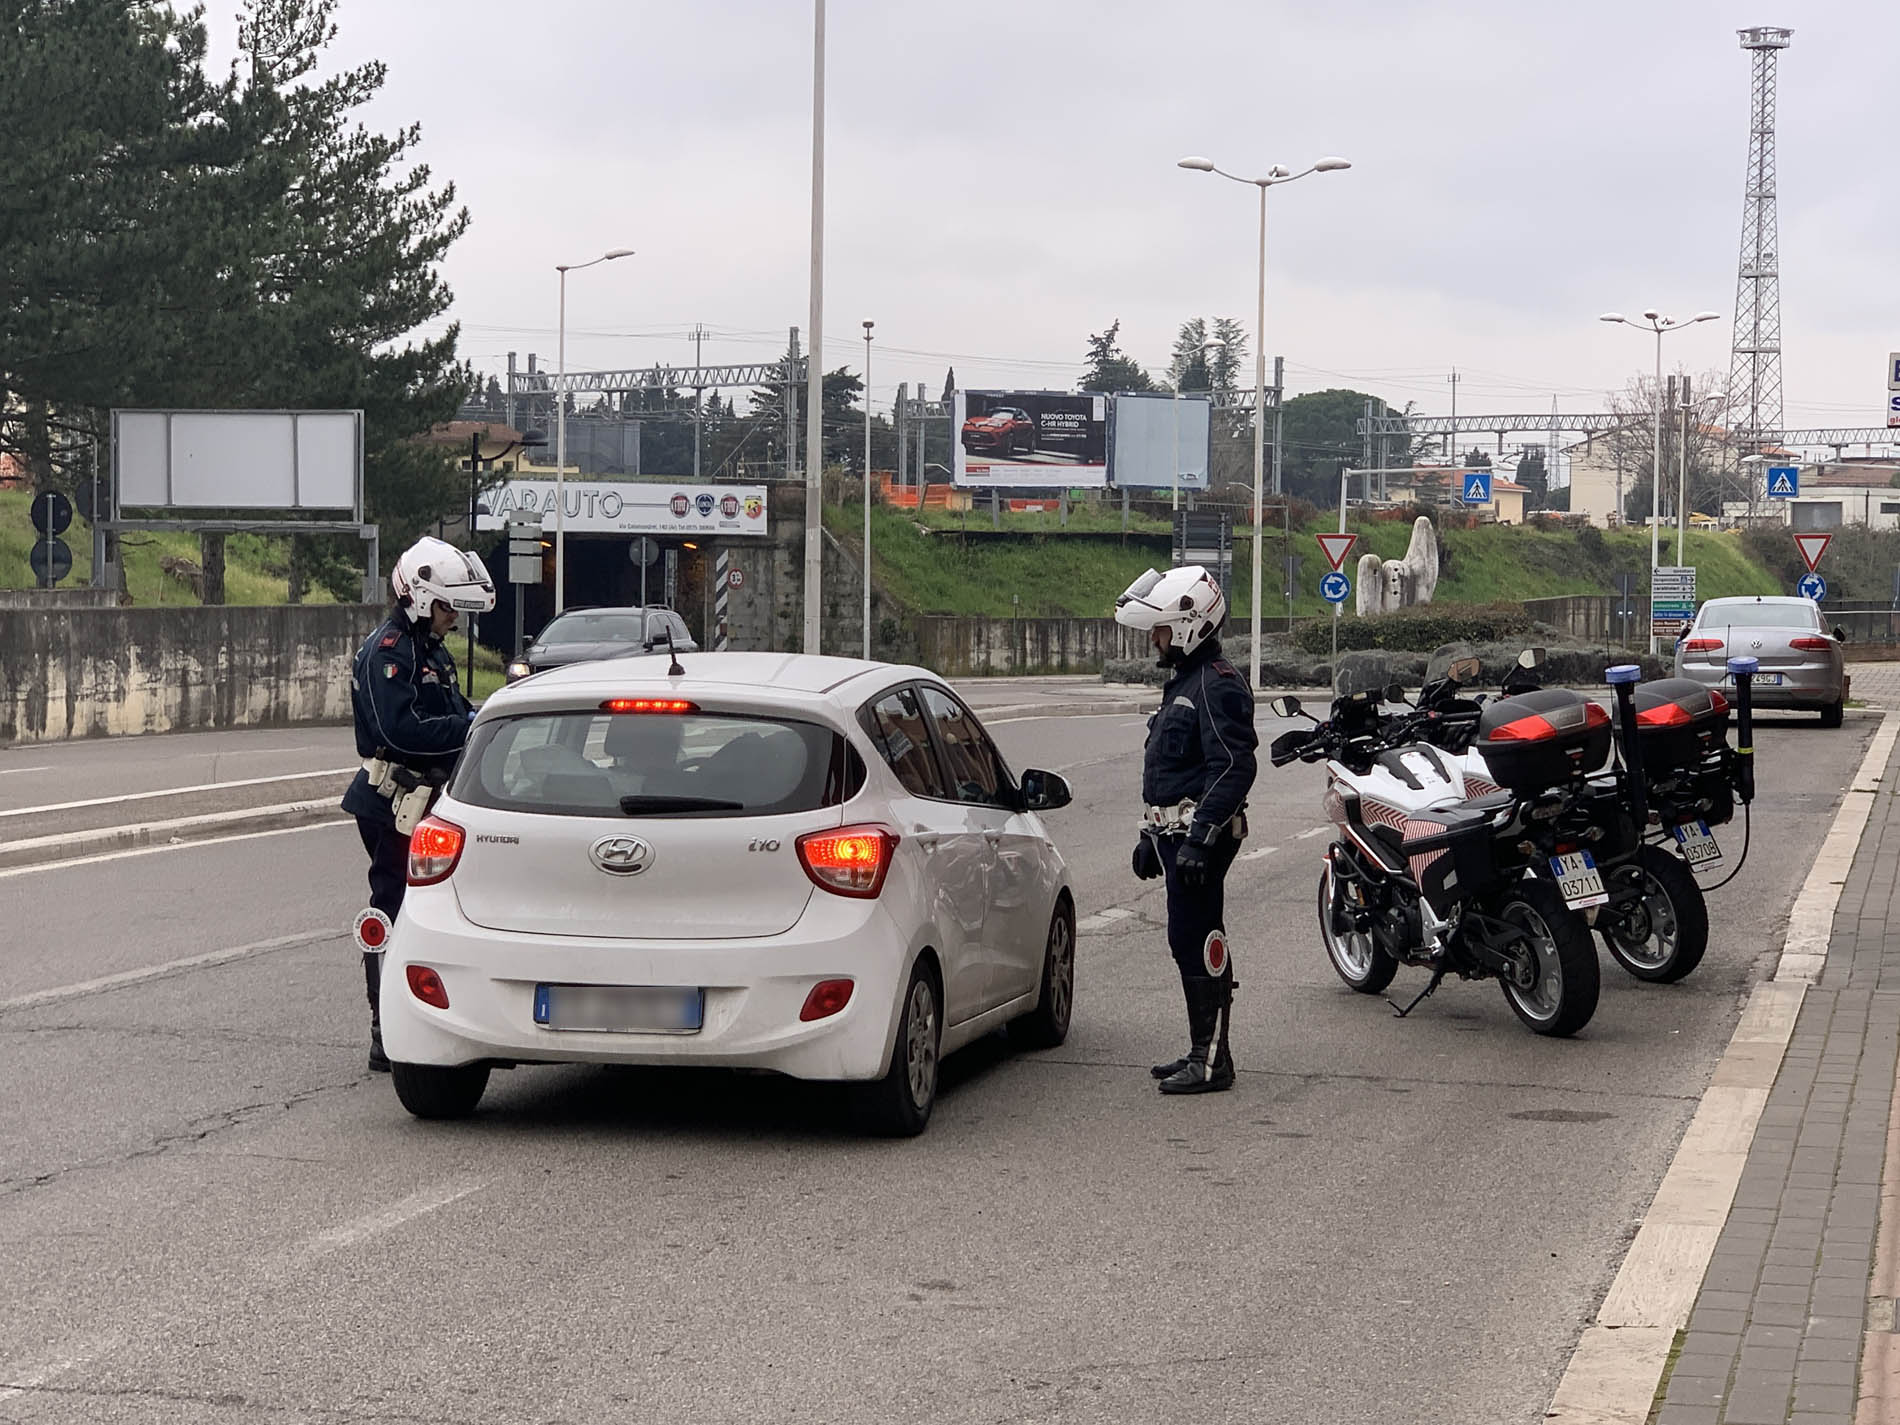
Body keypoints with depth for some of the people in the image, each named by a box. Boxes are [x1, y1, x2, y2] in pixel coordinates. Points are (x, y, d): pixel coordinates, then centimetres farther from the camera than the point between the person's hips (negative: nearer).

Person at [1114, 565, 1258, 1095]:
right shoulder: (1182, 681, 19)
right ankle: (1202, 1052, 20)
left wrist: (1200, 839, -26)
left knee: (1199, 941, -10)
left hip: (1201, 835, -11)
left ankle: (1212, 1061, -7)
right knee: (1188, 942, 13)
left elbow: (1233, 769, -22)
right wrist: (1152, 834, 27)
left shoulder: (1218, 685, -14)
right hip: (1175, 833, 11)